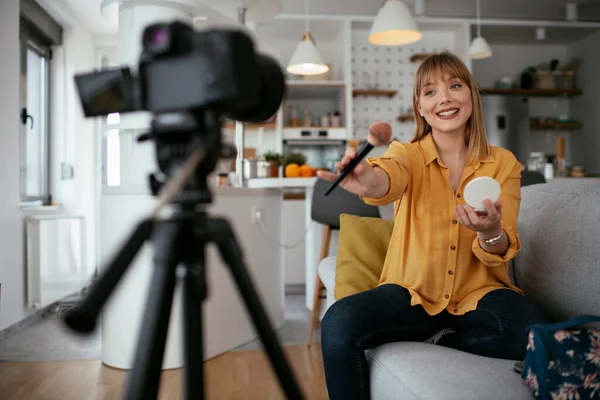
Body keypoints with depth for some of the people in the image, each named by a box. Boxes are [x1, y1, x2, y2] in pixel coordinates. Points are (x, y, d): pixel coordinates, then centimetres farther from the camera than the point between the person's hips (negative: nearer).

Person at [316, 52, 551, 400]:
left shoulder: (503, 163, 1)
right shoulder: (409, 153, -3)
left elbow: (503, 253, -6)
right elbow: (391, 178, -29)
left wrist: (491, 233, -30)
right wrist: (369, 181, -53)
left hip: (478, 292, 2)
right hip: (413, 291, -1)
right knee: (339, 323, -26)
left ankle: (434, 345, -5)